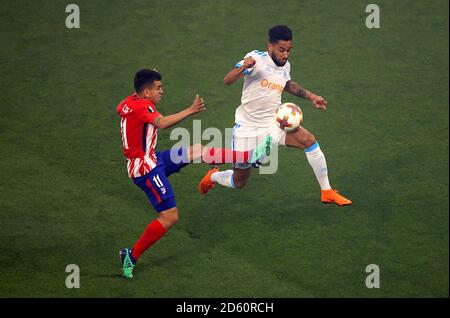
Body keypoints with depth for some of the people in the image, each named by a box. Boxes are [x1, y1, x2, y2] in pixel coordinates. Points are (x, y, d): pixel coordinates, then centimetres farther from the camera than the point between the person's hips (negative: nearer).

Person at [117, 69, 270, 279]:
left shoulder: (129, 103, 9)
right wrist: (191, 111, -44)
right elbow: (161, 123, -39)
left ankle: (252, 156, 5)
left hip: (152, 160, 11)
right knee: (169, 217, -11)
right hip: (146, 169, -11)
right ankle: (131, 257, -2)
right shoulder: (142, 106, -21)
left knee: (198, 152, 6)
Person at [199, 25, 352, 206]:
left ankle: (326, 192, -11)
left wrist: (310, 96, 22)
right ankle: (213, 177, 42)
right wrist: (242, 68, -45)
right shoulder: (256, 59, -16)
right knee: (239, 182, 6)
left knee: (309, 141, -22)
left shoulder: (285, 66, 4)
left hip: (273, 124, 4)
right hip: (248, 128, -4)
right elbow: (227, 81, -26)